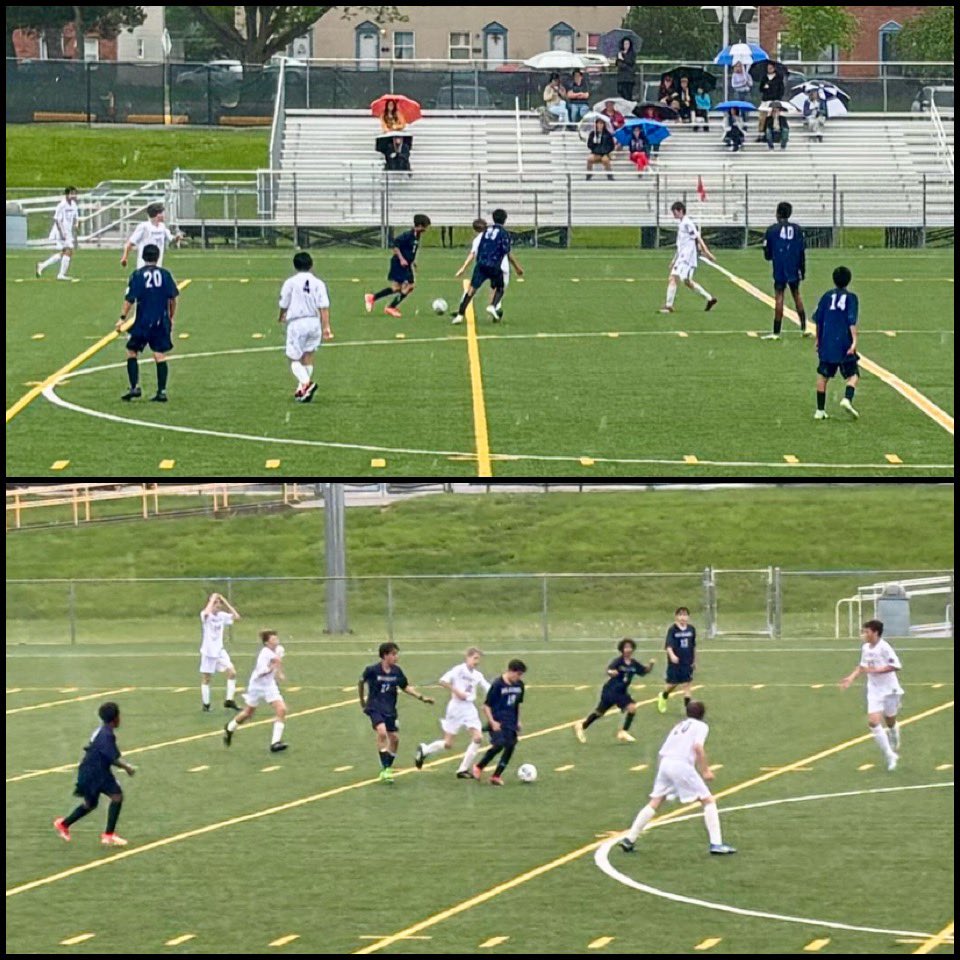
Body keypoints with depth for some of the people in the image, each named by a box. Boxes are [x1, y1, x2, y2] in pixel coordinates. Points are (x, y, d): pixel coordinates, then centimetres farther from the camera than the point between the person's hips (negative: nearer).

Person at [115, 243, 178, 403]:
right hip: (161, 321, 2)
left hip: (143, 322, -2)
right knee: (160, 354, 4)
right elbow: (173, 298, 5)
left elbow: (129, 299, -7)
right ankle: (162, 391, 0)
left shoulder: (137, 275, -4)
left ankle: (134, 387, 0)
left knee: (131, 351, 10)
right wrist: (170, 318, 17)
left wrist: (122, 318, -2)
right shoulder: (165, 274, 3)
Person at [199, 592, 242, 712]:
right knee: (206, 678, 4)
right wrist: (213, 599, -22)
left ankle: (229, 700, -1)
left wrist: (225, 602, -2)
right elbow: (206, 613, -36)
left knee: (232, 672, -9)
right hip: (208, 651, -5)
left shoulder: (222, 615, 5)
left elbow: (236, 616, 1)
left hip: (220, 650, 5)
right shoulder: (205, 615, -12)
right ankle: (205, 704, 15)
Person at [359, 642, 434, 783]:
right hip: (375, 707, -6)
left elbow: (405, 687, 13)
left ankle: (388, 768, 25)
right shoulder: (372, 670, -13)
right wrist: (362, 701, 15)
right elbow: (361, 682, 5)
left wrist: (421, 697, 5)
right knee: (382, 732, -26)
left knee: (394, 738, 6)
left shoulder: (396, 671, 0)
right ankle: (385, 769, -22)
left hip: (389, 710, 6)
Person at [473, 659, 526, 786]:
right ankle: (478, 768, -1)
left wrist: (518, 721, 18)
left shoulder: (519, 685, 6)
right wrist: (492, 722, -18)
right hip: (498, 722, -7)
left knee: (510, 747, -3)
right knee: (499, 745, -21)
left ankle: (496, 776, 6)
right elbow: (486, 705, -10)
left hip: (511, 722, 7)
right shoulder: (498, 684, -13)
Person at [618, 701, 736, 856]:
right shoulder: (701, 726, 10)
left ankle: (629, 839, 12)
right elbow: (698, 747, -10)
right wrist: (705, 770, -6)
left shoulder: (678, 726, 28)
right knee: (708, 801, 3)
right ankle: (716, 843, -6)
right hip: (682, 765, -6)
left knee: (654, 803, 15)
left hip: (664, 762, 6)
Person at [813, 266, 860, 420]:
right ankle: (847, 399, -23)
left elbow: (818, 319, 12)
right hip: (844, 343, -3)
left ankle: (820, 410, 14)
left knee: (823, 376, 13)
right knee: (853, 375, 4)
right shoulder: (850, 298, -2)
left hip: (826, 344, 3)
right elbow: (852, 321, -12)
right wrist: (854, 341, -15)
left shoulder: (827, 296, 8)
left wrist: (818, 339, 25)